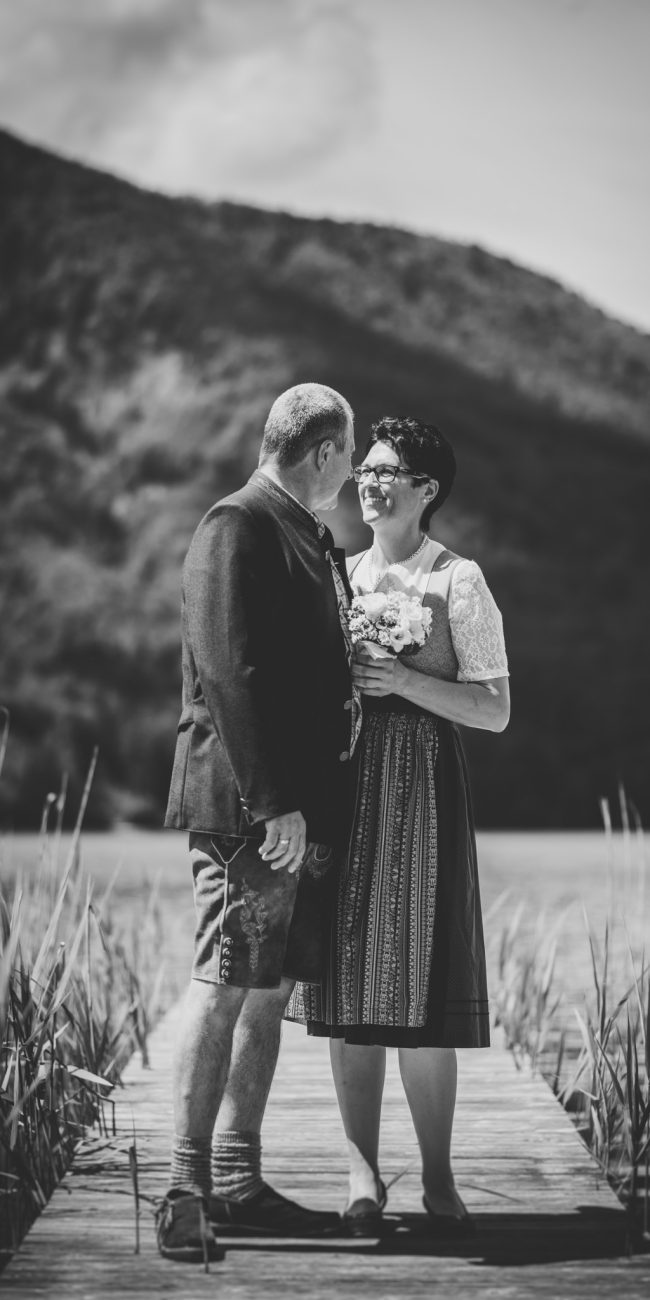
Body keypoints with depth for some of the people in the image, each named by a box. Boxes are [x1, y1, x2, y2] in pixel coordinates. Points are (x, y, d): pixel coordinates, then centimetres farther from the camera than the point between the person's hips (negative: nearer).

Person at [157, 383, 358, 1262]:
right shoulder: (237, 529, -10)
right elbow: (229, 674, -18)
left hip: (305, 804, 9)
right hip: (249, 803, -9)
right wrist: (272, 805, -21)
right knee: (225, 985, -8)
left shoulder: (311, 539, 19)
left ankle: (237, 1183, 15)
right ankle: (188, 1186, -3)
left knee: (270, 991, 10)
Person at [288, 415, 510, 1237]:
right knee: (346, 983, 1)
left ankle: (436, 1178, 4)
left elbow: (495, 711, -3)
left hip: (421, 784, -4)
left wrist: (407, 681, -14)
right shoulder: (339, 574, 15)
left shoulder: (458, 582, 1)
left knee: (419, 985, -5)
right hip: (340, 781, 4)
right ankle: (362, 1175, 5)